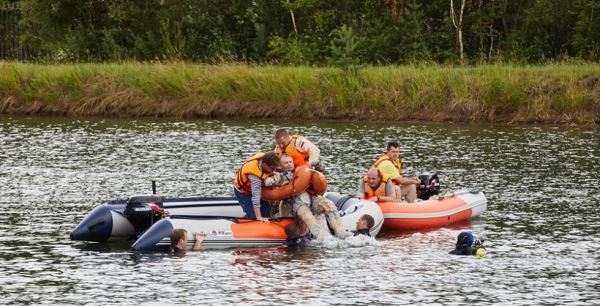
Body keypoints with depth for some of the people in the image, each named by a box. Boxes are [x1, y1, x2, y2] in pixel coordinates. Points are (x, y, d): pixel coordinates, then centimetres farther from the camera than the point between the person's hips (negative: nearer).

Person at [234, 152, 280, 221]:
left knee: (266, 208, 11)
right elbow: (255, 196, -44)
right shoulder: (255, 175, -44)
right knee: (253, 216, -17)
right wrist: (259, 217, -45)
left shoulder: (264, 157, -24)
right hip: (242, 192, -8)